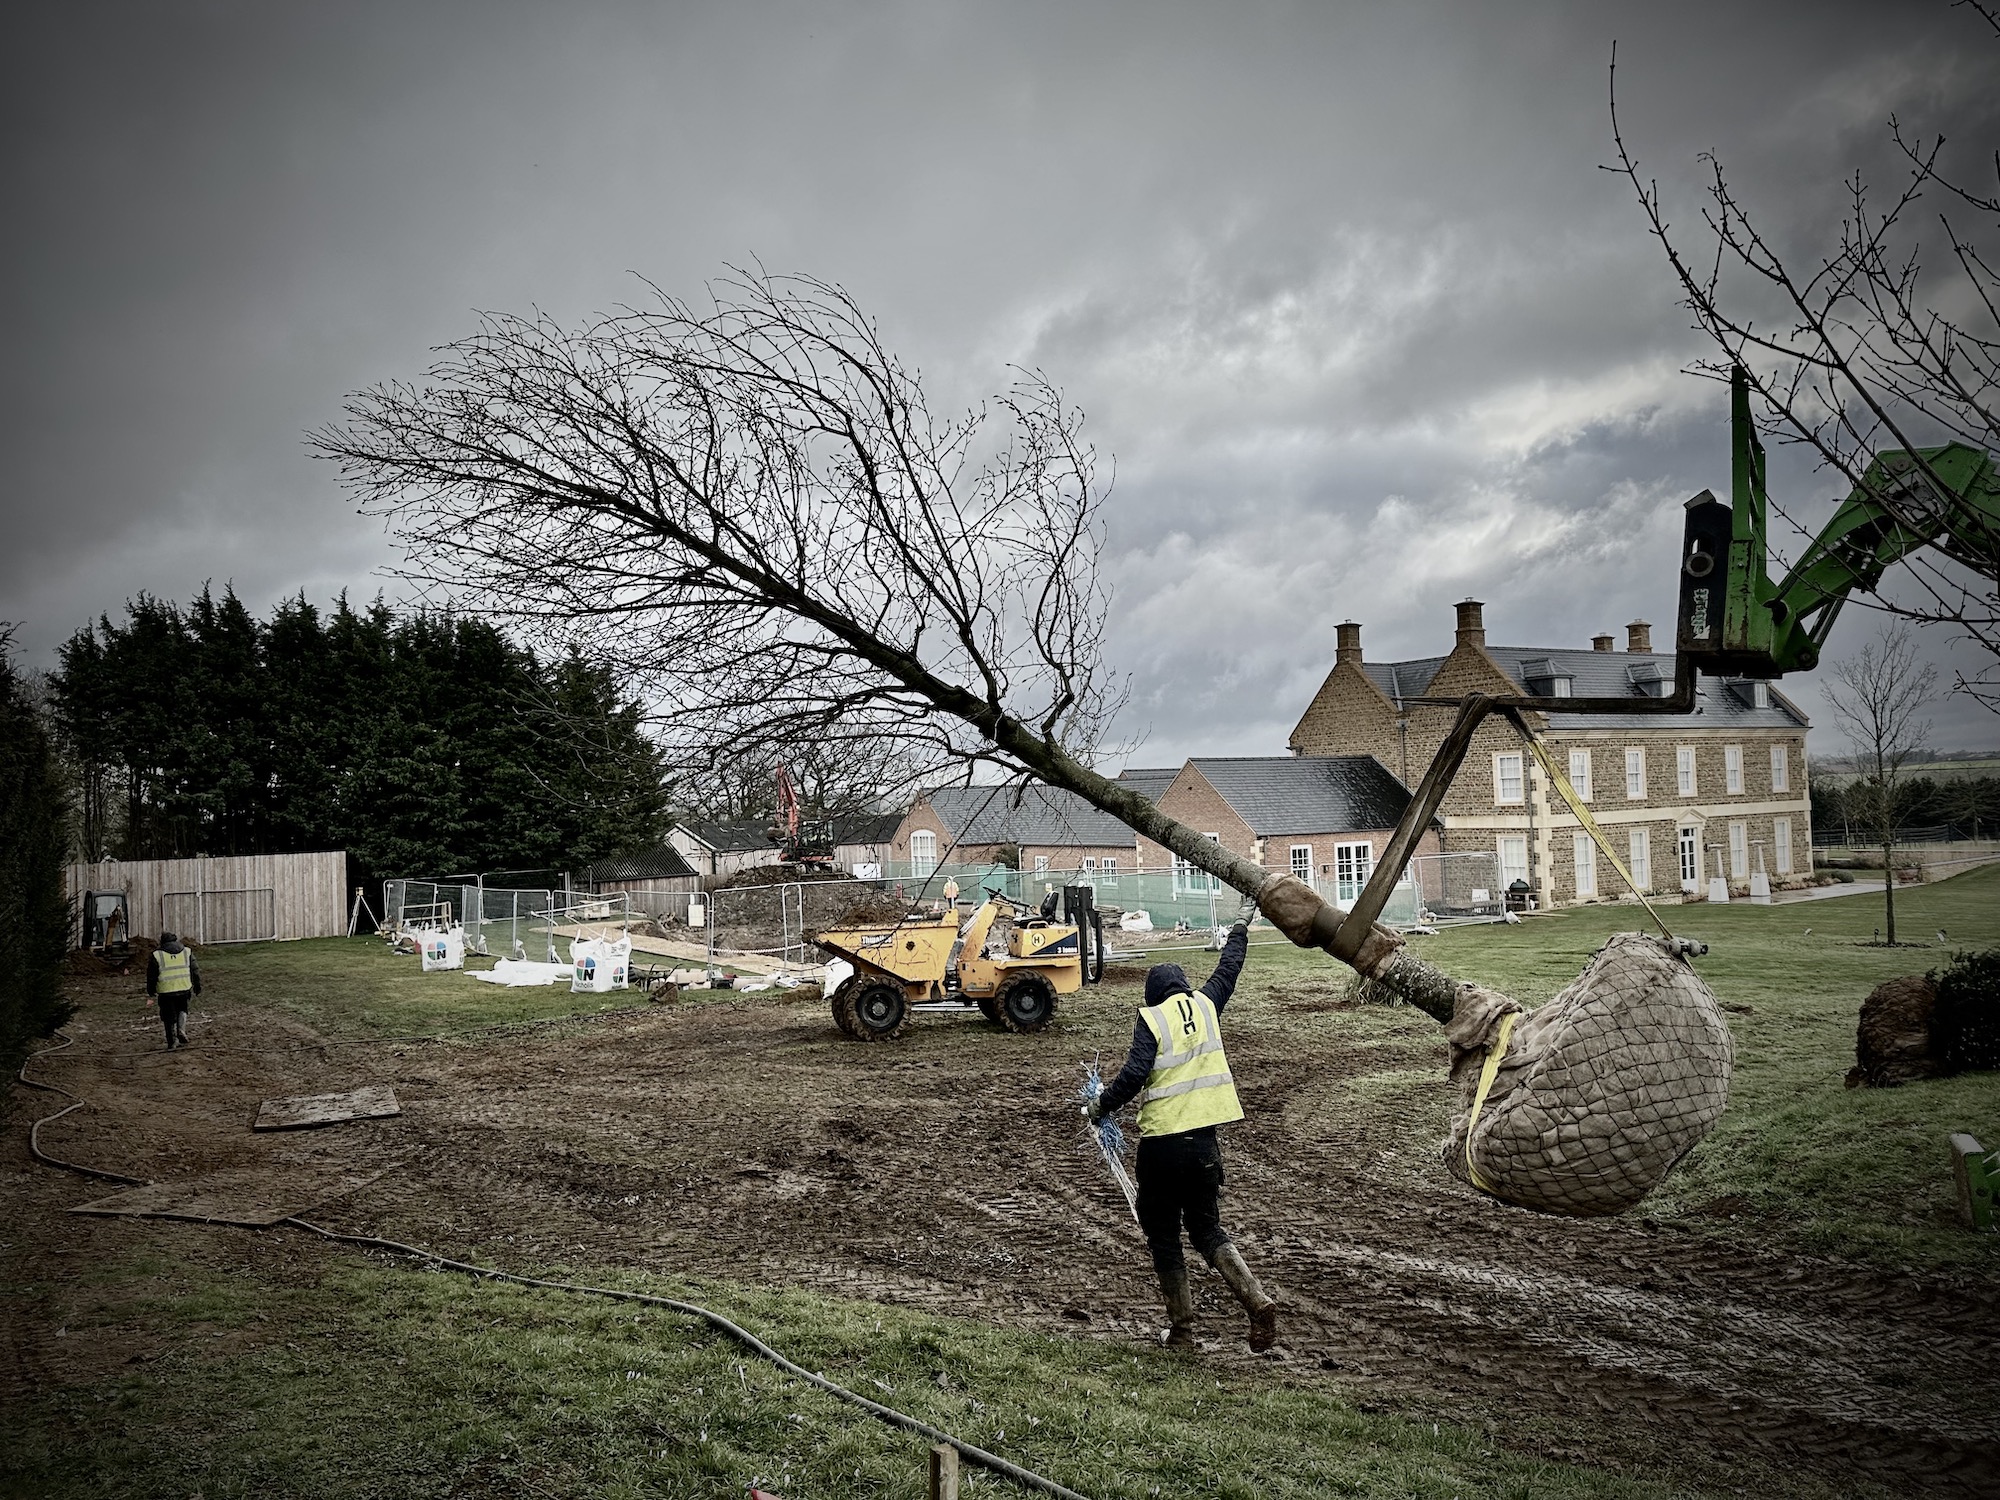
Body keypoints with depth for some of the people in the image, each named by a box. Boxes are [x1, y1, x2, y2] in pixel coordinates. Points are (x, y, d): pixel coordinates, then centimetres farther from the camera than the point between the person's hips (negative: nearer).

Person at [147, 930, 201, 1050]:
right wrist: (197, 987, 19)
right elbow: (195, 971, 10)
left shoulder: (156, 955, -1)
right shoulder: (187, 952, 6)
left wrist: (151, 991, 16)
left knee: (169, 1017, 9)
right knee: (182, 1010, 23)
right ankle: (182, 1031, 1)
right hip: (184, 989, 2)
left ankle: (172, 1041, 10)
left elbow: (151, 975, 3)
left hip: (166, 992, -2)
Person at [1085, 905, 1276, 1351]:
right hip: (1204, 1140, 4)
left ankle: (1182, 1330, 10)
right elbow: (1228, 970, 25)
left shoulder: (1151, 1018, -6)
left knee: (1163, 1236, 10)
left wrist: (1100, 1106, -3)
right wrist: (1238, 934, 43)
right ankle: (1258, 1303, -6)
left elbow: (1134, 1074, -16)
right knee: (1208, 1229, 14)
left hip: (1161, 1140, -4)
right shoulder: (1205, 1003, 6)